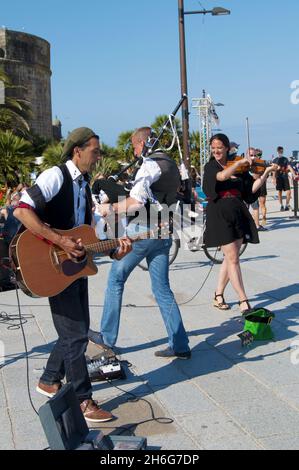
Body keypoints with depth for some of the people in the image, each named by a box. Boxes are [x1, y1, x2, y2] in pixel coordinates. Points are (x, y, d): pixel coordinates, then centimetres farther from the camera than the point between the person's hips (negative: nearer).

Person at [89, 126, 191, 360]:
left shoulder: (150, 165, -12)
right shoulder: (172, 166, 17)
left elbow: (136, 202, -23)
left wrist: (111, 208, -8)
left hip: (143, 232, -8)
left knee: (115, 279, 7)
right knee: (162, 289, 10)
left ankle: (107, 337, 15)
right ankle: (179, 345, 8)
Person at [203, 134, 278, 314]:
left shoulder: (239, 168, 10)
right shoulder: (211, 167, 0)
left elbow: (251, 190, 3)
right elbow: (222, 176, -23)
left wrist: (266, 173, -5)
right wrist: (241, 161, -21)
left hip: (238, 214, 4)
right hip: (220, 215, -4)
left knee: (230, 258, 9)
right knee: (233, 259, -7)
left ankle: (218, 296, 22)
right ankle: (244, 301, -5)